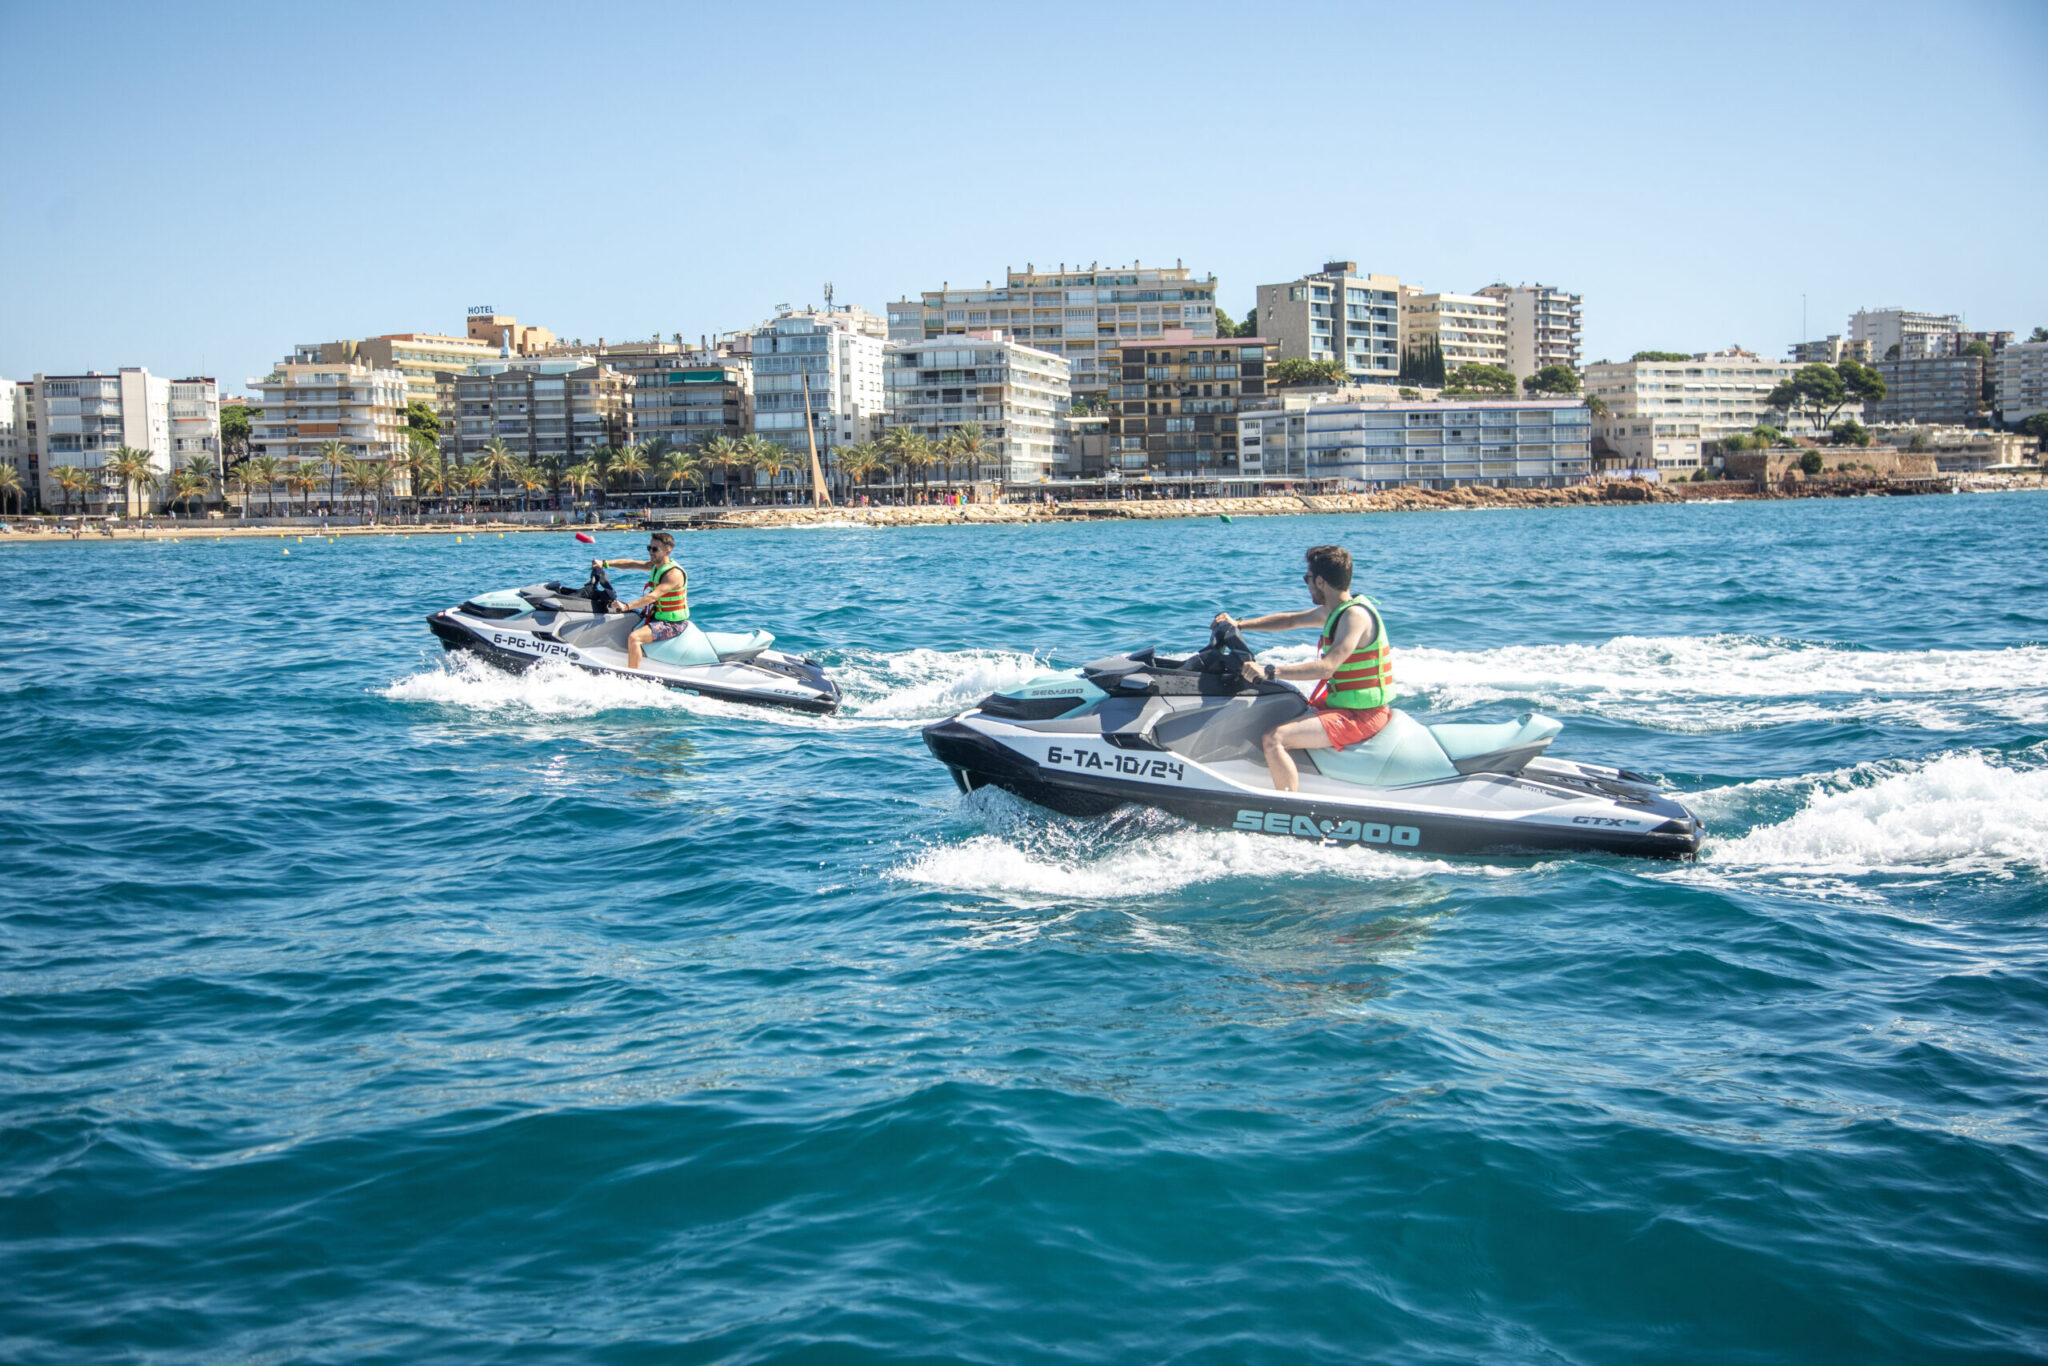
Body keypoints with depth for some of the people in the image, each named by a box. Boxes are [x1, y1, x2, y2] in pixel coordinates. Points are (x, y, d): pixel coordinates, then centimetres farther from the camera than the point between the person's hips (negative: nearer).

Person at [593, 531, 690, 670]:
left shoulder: (673, 573, -22)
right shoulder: (656, 565, 7)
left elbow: (654, 596, -33)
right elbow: (631, 564, 5)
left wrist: (627, 606, -41)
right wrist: (605, 564, -8)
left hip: (672, 624, -10)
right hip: (656, 616, 10)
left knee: (634, 637, -30)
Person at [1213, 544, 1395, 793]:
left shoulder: (1355, 615, -21)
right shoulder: (1336, 609, 9)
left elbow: (1326, 668, -32)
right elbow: (1292, 620, 22)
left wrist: (1270, 671, -35)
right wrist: (1239, 624, 17)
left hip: (1360, 717, -11)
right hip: (1341, 702, 11)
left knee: (1273, 739, -23)